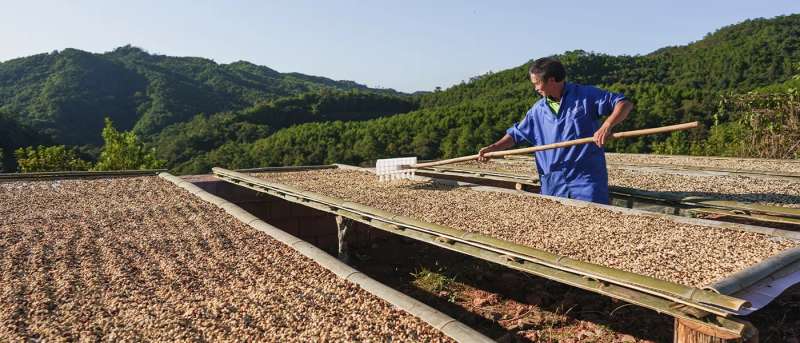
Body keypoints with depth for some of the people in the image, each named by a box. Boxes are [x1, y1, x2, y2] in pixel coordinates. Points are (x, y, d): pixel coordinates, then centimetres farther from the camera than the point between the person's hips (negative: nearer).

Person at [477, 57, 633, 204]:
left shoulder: (586, 96, -3)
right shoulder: (538, 110, 11)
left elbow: (624, 104, -7)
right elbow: (516, 134, 17)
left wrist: (607, 125, -25)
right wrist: (492, 148, 4)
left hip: (586, 179, -4)